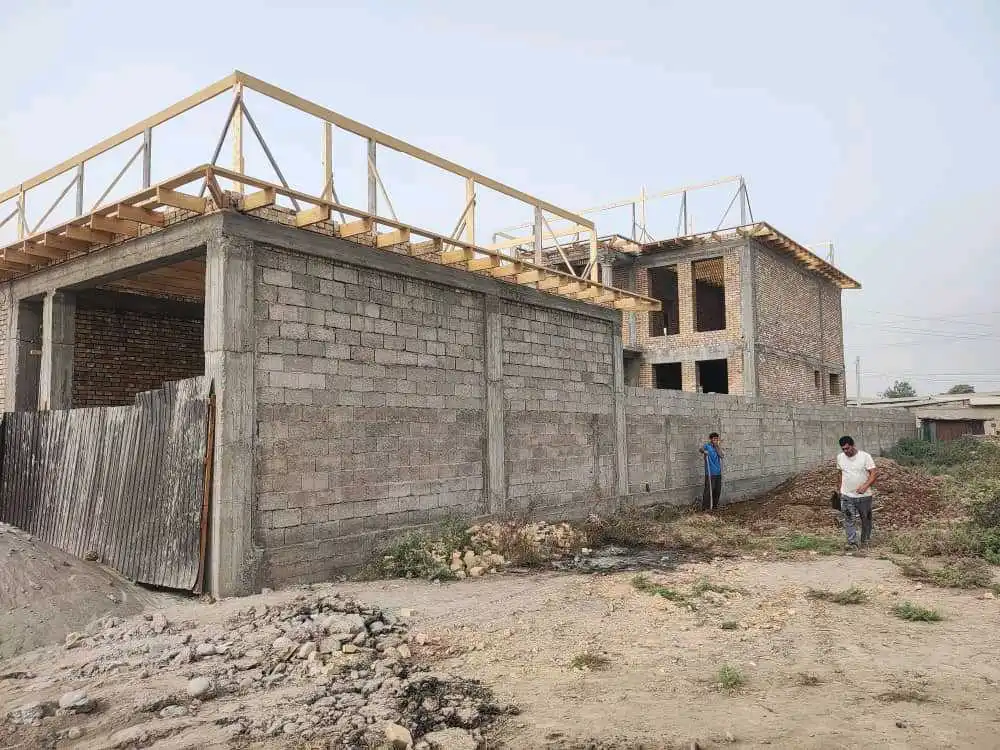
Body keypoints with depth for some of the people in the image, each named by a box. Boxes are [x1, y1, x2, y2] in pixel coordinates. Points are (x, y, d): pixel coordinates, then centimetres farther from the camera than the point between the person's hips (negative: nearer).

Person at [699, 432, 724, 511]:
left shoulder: (717, 447, 12)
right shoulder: (707, 446, -4)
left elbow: (722, 456, -3)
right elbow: (700, 449, -23)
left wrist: (718, 446, -7)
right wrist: (704, 451, -43)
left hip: (718, 473, 6)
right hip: (710, 473, -6)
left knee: (718, 490, 12)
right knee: (709, 490, -7)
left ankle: (715, 505, 26)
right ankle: (705, 507, 0)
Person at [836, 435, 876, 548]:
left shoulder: (865, 456, -11)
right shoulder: (840, 457, 2)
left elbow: (873, 474, -14)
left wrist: (865, 486, -28)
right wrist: (841, 488, 17)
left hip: (864, 495, -2)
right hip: (846, 495, 2)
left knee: (866, 519, 13)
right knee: (849, 520, -6)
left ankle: (865, 541, 31)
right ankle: (852, 543, -4)